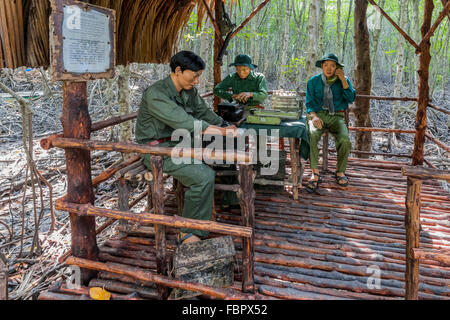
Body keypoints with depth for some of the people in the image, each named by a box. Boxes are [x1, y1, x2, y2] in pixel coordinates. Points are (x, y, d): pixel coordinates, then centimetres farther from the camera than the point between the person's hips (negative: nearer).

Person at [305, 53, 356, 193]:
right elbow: (309, 103, 4)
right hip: (318, 114, 0)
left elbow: (351, 99, -6)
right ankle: (315, 173, -29)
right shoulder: (313, 81, 8)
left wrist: (343, 80, -11)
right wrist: (314, 116, -16)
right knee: (311, 135, -34)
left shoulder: (343, 81, 8)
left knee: (345, 141, -28)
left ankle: (340, 171, -2)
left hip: (336, 116, 0)